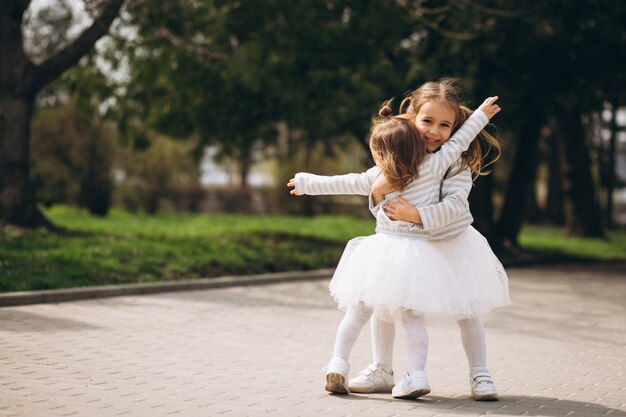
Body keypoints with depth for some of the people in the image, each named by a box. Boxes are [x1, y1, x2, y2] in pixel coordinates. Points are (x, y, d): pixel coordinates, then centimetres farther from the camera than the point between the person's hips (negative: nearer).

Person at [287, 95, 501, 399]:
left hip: (383, 252, 0)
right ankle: (417, 374, -3)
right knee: (413, 318, 5)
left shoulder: (377, 178, -1)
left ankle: (338, 364, 11)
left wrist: (306, 182, 21)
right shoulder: (432, 167, -3)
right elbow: (458, 142, 4)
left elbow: (341, 183, 7)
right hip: (417, 254, 0)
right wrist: (481, 114, 16)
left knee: (358, 310, 12)